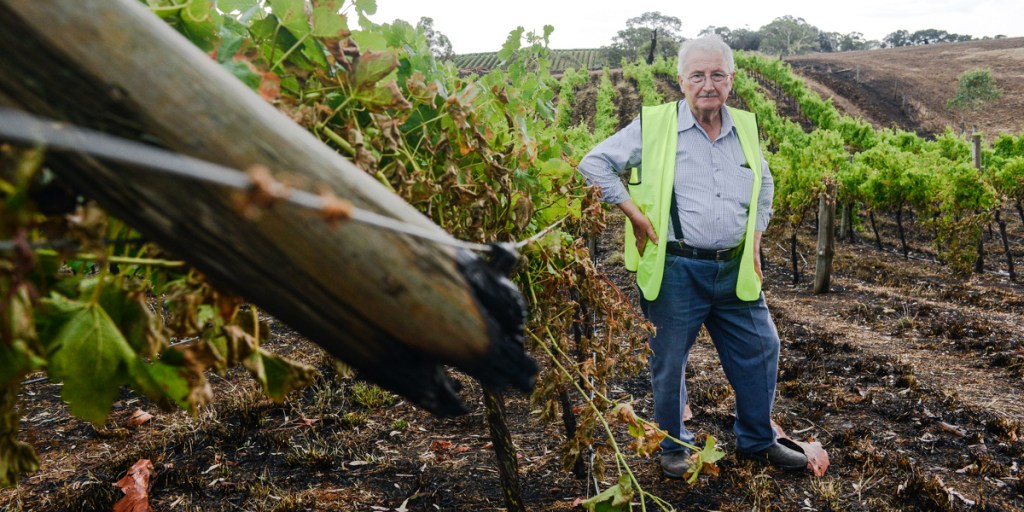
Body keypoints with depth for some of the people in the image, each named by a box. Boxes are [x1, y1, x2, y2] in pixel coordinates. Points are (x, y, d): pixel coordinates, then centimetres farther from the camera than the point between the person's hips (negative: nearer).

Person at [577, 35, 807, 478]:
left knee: (761, 351, 12)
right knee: (669, 362, 7)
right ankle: (673, 447, 29)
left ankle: (757, 440, 34)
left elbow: (764, 185, 26)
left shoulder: (745, 128, 9)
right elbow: (593, 163, -5)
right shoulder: (654, 126, -6)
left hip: (736, 269, 5)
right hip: (676, 270, -5)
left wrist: (755, 238, 15)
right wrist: (633, 212, -11)